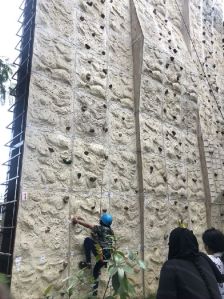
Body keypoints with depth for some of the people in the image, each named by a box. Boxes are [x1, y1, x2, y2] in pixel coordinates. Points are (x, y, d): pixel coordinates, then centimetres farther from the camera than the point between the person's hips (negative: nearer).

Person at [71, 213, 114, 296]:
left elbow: (88, 225, -10)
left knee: (87, 240, -4)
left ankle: (88, 262, -5)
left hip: (101, 254, -8)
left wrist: (77, 220, -2)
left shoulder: (101, 228, -9)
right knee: (96, 270, 27)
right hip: (107, 255, 8)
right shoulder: (111, 231, 12)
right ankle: (95, 289, 34)